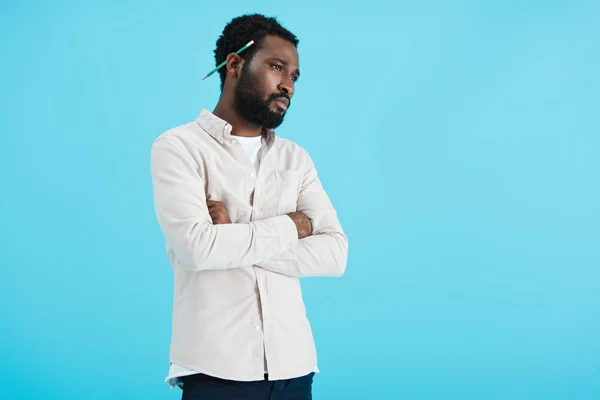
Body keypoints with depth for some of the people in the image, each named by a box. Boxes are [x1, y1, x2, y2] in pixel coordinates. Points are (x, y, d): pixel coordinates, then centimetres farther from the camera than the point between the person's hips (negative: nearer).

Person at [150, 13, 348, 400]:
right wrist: (291, 226, -7)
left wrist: (235, 241, -13)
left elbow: (335, 254, -2)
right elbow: (196, 247, -18)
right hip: (218, 368, -4)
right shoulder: (179, 147, -3)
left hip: (293, 365, 4)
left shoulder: (296, 158, 10)